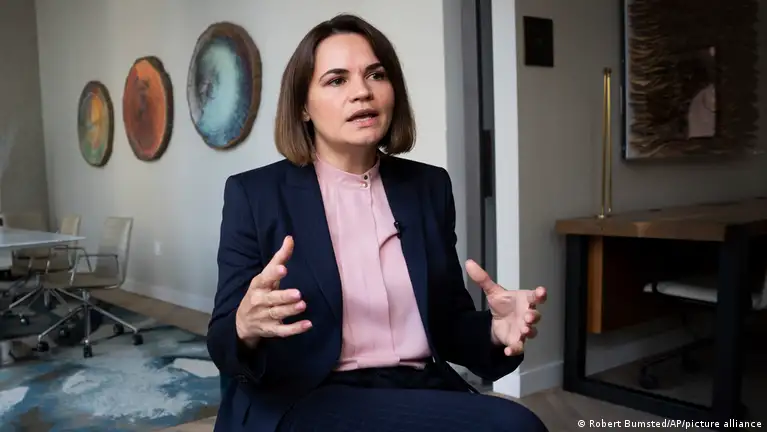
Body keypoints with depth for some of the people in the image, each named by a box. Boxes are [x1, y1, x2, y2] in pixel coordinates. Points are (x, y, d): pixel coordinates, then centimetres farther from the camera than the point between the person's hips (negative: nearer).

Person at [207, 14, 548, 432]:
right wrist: (247, 326, -27)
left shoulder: (429, 186, 8)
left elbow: (447, 324, 11)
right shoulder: (254, 193, -2)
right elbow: (223, 344, -4)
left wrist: (495, 329, -11)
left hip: (423, 393, 5)